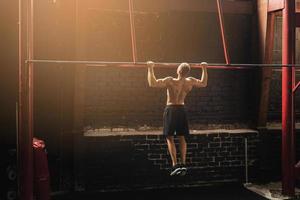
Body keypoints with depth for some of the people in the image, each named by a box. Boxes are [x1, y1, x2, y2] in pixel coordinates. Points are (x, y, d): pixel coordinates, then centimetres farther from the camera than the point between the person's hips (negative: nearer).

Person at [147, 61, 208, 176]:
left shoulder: (170, 81, -20)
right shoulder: (190, 82, -5)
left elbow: (152, 83, -24)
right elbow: (203, 84, 15)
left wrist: (150, 68, -15)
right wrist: (204, 69, 24)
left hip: (171, 110, -4)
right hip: (182, 110, 4)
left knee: (170, 138, 2)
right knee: (182, 138, 12)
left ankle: (175, 165, -7)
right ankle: (183, 164, 9)